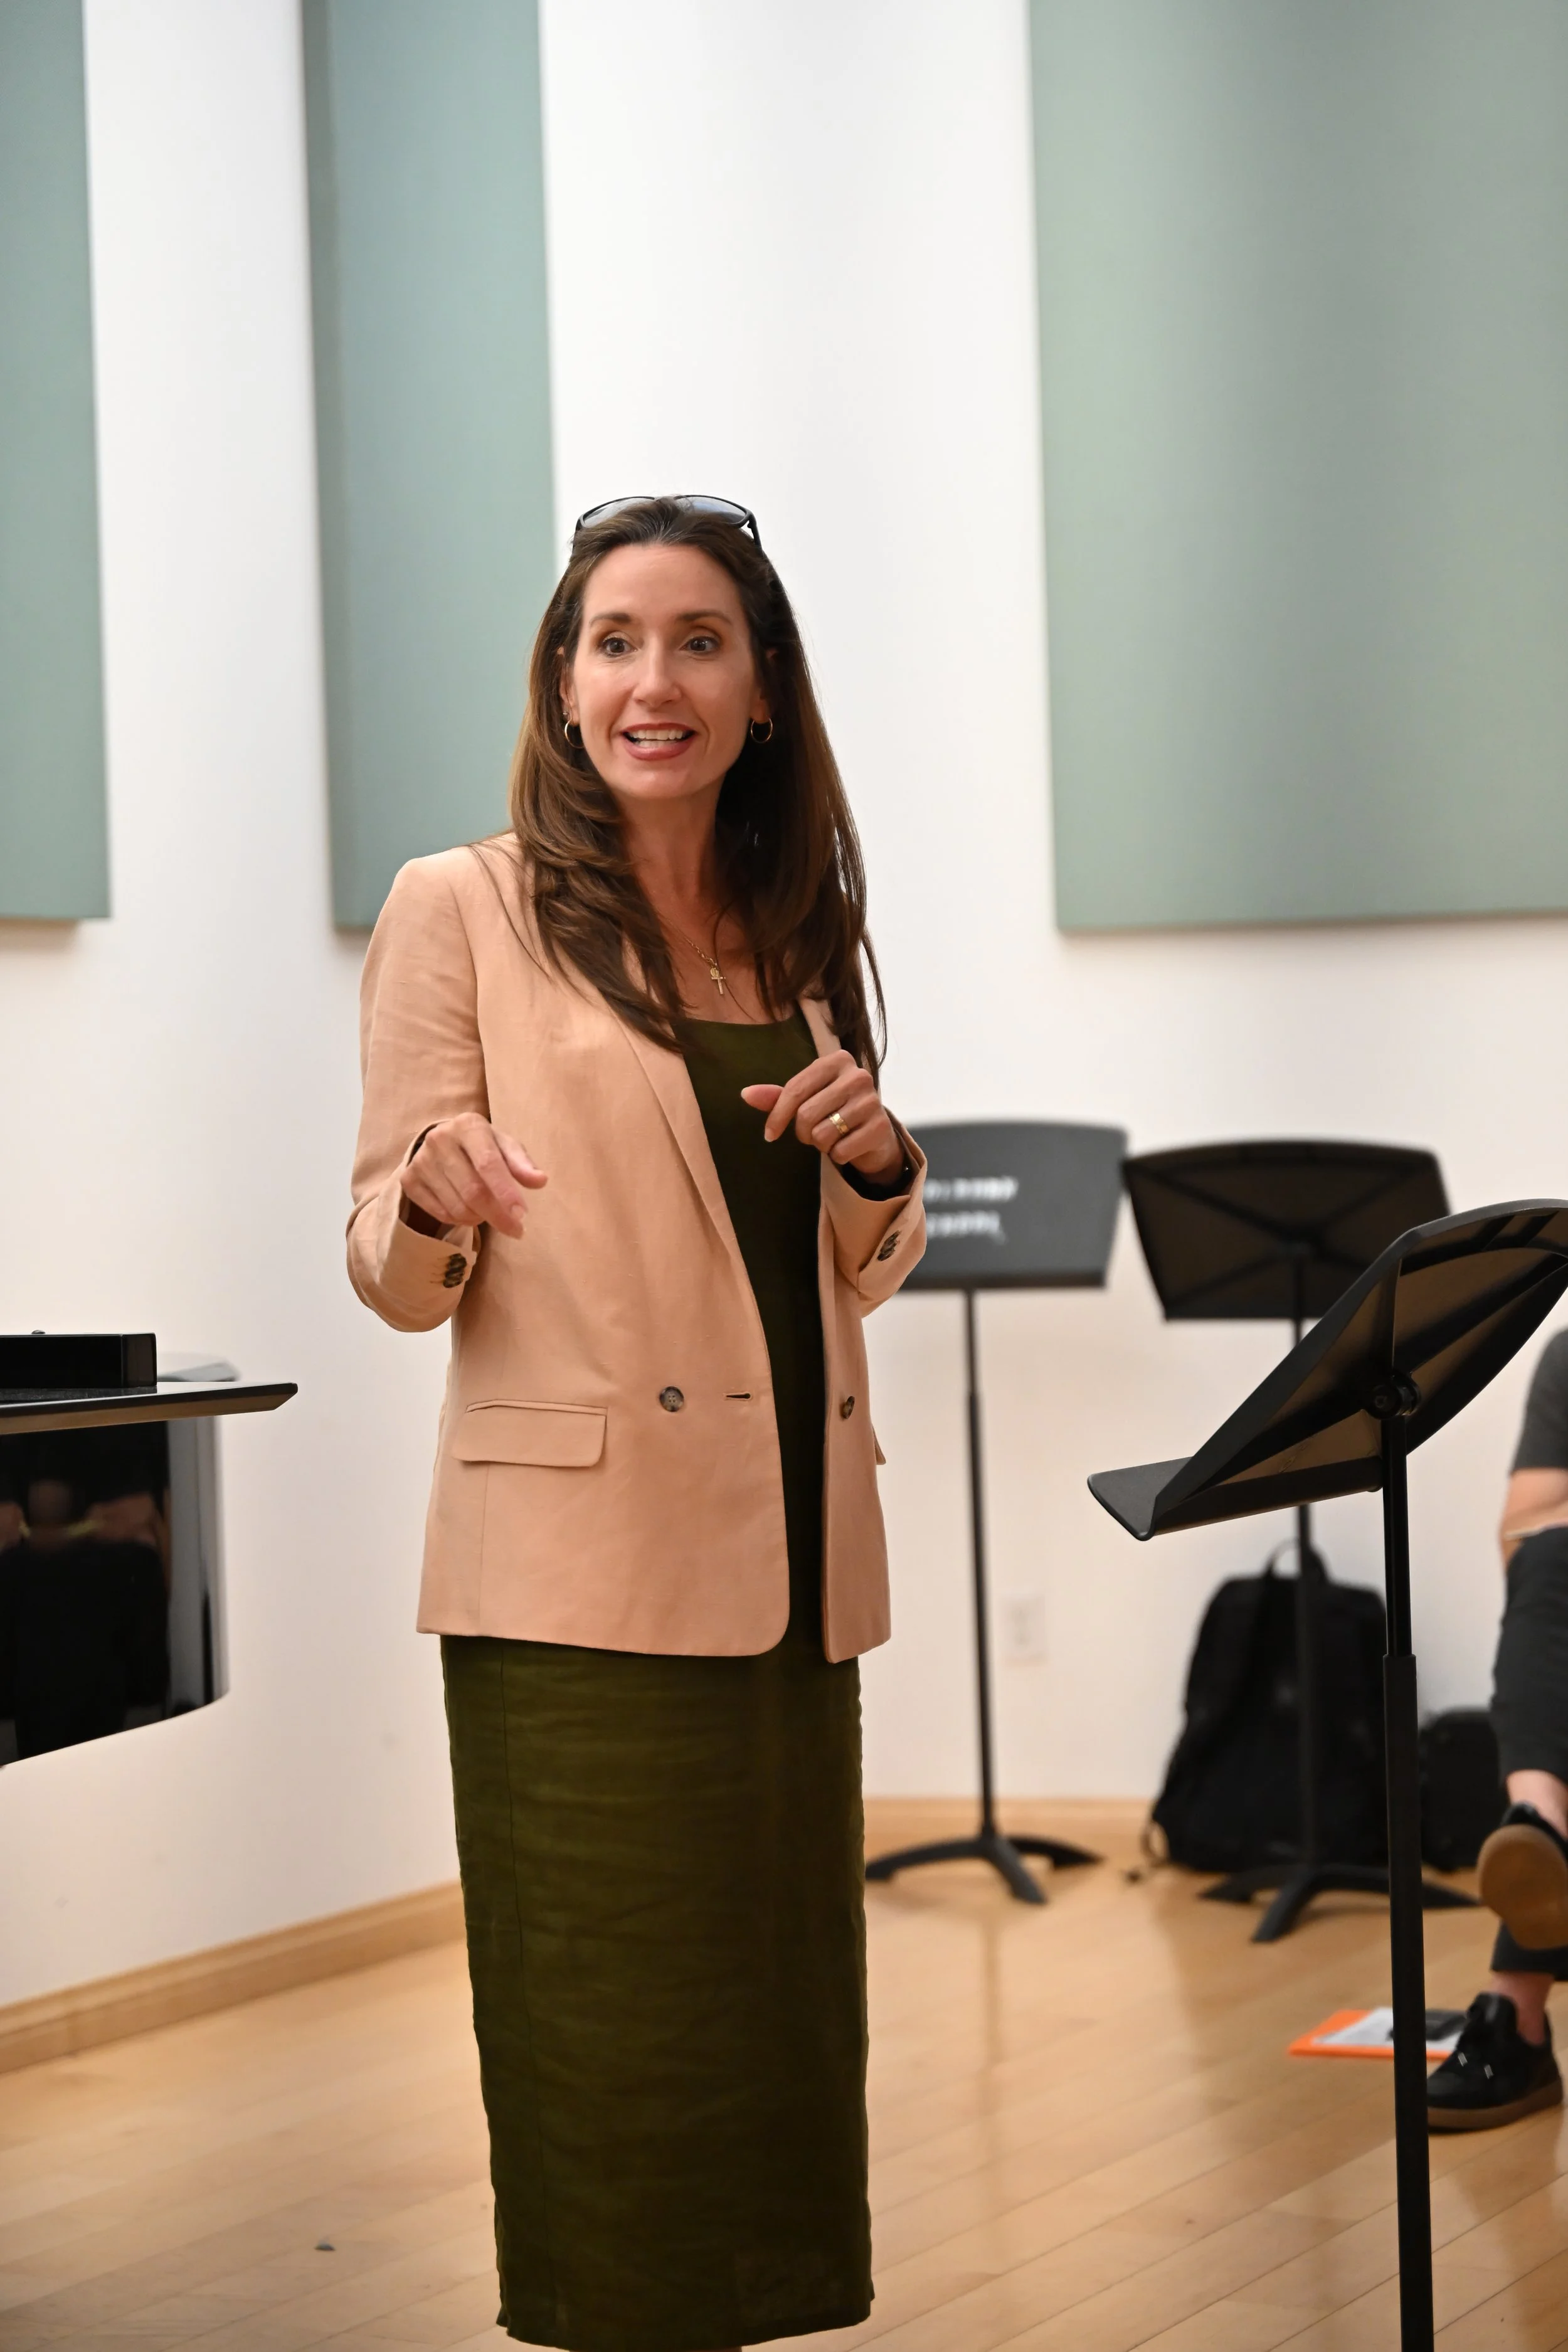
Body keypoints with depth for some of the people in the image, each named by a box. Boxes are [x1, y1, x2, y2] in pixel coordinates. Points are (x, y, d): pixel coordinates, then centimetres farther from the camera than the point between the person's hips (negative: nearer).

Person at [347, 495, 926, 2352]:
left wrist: (877, 1159, -1)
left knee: (784, 2023, 9)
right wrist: (436, 1190, -26)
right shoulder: (462, 911, -1)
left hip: (790, 1554, 5)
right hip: (582, 1566, -5)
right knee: (614, 2042, -3)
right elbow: (396, 1282, -3)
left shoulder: (800, 933, 15)